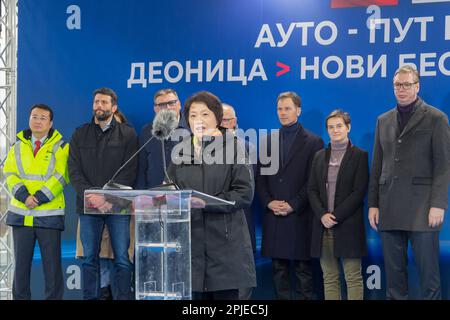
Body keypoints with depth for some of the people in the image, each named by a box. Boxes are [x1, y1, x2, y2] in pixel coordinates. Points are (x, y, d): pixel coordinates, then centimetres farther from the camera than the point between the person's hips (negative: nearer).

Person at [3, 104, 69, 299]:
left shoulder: (60, 147, 2)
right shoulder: (18, 146, 12)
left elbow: (61, 177, -8)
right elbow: (10, 174, 3)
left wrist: (39, 198, -17)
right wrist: (24, 196, -14)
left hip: (49, 214, -3)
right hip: (20, 213, 3)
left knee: (52, 264, 1)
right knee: (21, 262, 9)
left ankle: (54, 297, 10)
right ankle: (20, 297, 18)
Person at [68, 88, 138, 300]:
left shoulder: (127, 134, 6)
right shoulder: (80, 134, 13)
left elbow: (129, 171, -3)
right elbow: (74, 170, 4)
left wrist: (108, 197, -14)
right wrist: (90, 195, -11)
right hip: (88, 205, 2)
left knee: (122, 259, -3)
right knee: (90, 259, 6)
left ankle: (122, 297, 3)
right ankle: (90, 298, 13)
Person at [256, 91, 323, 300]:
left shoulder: (313, 142, 2)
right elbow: (260, 177, 11)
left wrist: (293, 205, -12)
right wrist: (269, 202, -4)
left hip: (300, 216, -4)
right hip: (273, 216, 4)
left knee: (303, 267, 1)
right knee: (278, 267, 7)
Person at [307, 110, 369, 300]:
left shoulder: (359, 156, 1)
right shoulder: (320, 156, 14)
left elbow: (359, 191, -6)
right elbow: (312, 189, 9)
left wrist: (336, 216, -13)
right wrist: (322, 215, -8)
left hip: (348, 225, -4)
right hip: (323, 225, 4)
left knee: (353, 278, -1)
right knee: (329, 278, 6)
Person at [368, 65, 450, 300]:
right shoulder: (383, 121, 16)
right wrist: (373, 204, 9)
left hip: (421, 207, -4)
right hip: (390, 208, 4)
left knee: (428, 269, -2)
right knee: (393, 270, 6)